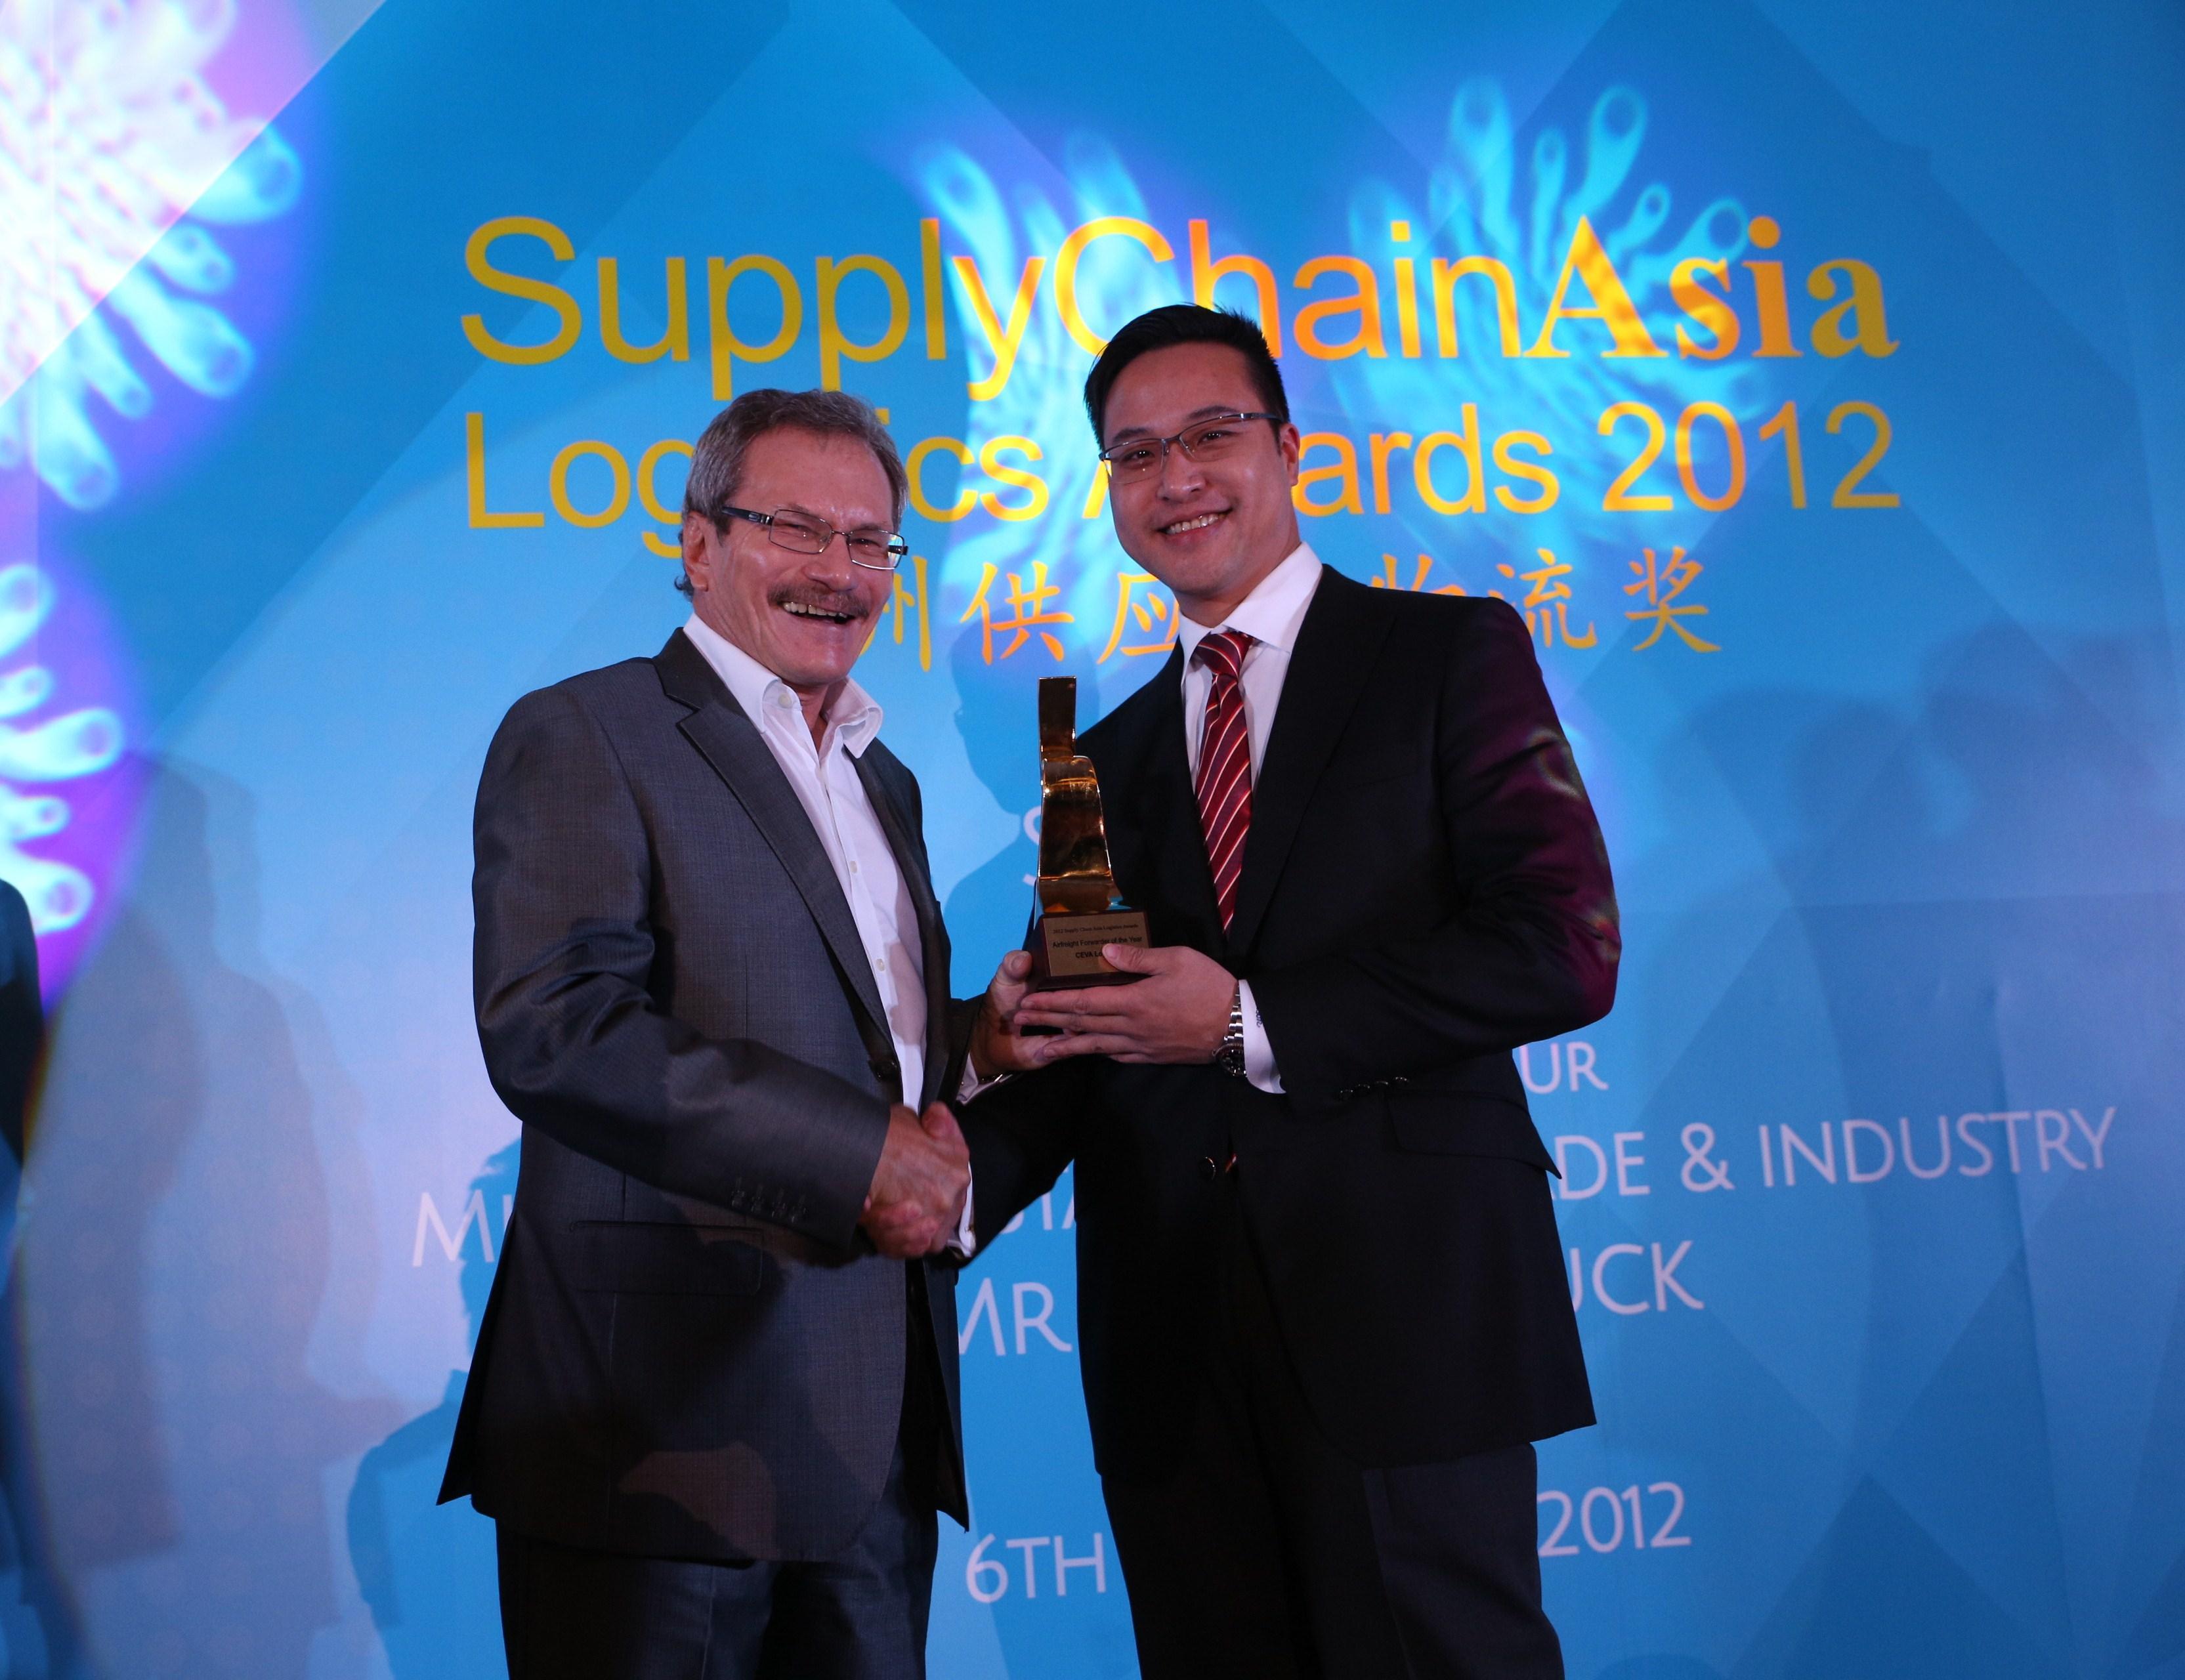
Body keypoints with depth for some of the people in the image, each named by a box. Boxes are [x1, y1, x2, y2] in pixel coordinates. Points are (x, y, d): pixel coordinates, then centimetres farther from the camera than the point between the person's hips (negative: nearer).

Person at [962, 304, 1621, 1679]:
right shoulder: (1111, 756, 18)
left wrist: (1250, 1028, -12)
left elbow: (1565, 950, -10)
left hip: (1402, 1305, -4)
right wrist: (958, 1178, -7)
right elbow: (1073, 1042, 15)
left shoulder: (1450, 651, 2)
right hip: (1174, 1347, 5)